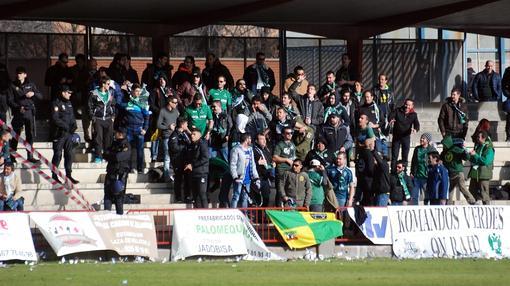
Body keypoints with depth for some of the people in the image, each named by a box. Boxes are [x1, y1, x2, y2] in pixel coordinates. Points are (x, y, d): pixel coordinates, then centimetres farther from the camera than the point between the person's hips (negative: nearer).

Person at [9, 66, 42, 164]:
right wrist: (18, 107, -18)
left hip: (29, 112, 2)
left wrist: (34, 93, -11)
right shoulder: (13, 86, 3)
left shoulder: (30, 85, 9)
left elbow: (40, 96, 10)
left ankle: (30, 156, 12)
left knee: (30, 135, 4)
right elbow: (10, 100, -2)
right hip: (18, 113, -2)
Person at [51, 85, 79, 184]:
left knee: (70, 154, 8)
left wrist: (74, 125, 2)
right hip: (60, 133, -7)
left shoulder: (69, 103, 15)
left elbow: (72, 116, 22)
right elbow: (55, 119, -18)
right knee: (57, 154, -2)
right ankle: (54, 176, 6)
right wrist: (65, 126, -19)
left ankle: (68, 175, 16)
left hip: (68, 133, 7)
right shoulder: (57, 104, -11)